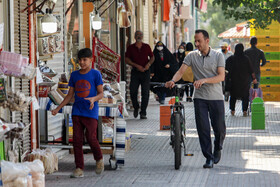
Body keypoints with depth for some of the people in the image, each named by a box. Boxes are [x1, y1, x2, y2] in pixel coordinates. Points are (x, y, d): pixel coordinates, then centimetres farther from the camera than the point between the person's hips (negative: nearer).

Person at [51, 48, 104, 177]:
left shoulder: (95, 74, -1)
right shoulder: (74, 75, 11)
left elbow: (101, 93, -2)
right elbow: (70, 95, 16)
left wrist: (93, 99, -23)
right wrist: (58, 108, 10)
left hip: (91, 112, -4)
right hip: (77, 112, 4)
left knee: (91, 138, -10)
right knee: (77, 140, -1)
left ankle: (99, 160, 18)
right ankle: (79, 169, 2)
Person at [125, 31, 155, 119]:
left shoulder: (147, 47, 9)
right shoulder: (131, 47, 5)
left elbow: (152, 57, 16)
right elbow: (127, 60, 0)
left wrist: (148, 64, -5)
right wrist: (137, 66, -11)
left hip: (145, 72, 1)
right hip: (135, 71, 0)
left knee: (145, 93, -5)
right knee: (133, 92, -5)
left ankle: (143, 113, 0)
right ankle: (136, 107, 21)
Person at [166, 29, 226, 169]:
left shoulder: (218, 56, 0)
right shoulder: (192, 56, 5)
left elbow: (221, 76, -9)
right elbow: (181, 71, -4)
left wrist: (204, 80, -24)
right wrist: (172, 81, -25)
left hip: (216, 97, -1)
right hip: (200, 97, 1)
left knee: (219, 128, 2)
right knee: (203, 128, -6)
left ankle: (218, 149, 31)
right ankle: (209, 158, 1)